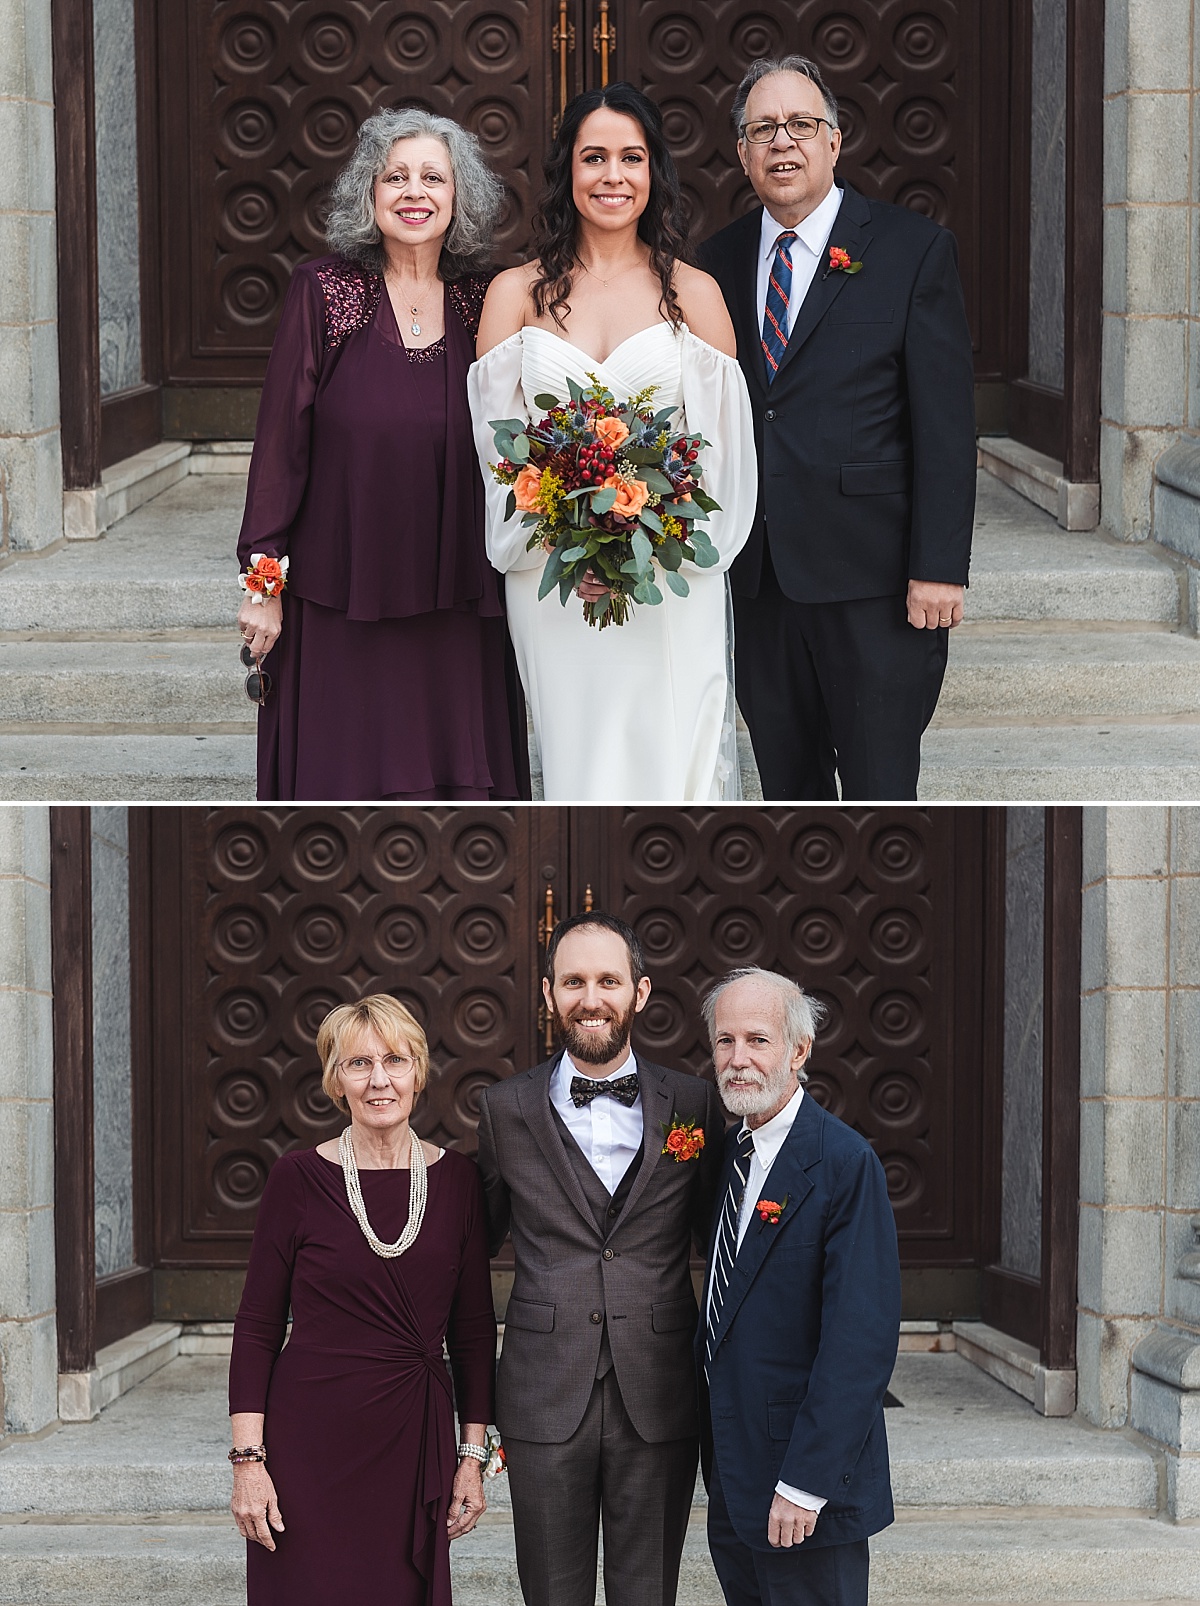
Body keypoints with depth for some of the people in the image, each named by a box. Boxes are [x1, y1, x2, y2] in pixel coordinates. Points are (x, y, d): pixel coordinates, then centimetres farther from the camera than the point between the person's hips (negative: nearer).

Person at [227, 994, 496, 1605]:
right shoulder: (298, 1178, -3)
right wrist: (248, 1460, -7)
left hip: (415, 1443, 2)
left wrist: (473, 1455, 6)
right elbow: (257, 1326, -1)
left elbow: (473, 1327, 9)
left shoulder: (456, 1179, 4)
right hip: (311, 1442, -2)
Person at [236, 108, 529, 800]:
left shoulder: (482, 301, 5)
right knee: (347, 783, 1)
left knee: (455, 785, 4)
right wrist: (263, 581, -7)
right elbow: (281, 439, -4)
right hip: (341, 606, -2)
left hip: (457, 609, 2)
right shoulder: (325, 290, -3)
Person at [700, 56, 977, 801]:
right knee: (787, 778, 11)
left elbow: (947, 423, -7)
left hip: (871, 574, -5)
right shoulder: (723, 258, 11)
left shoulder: (914, 249, -3)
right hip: (760, 573, 5)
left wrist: (938, 569, -13)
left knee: (880, 788, -3)